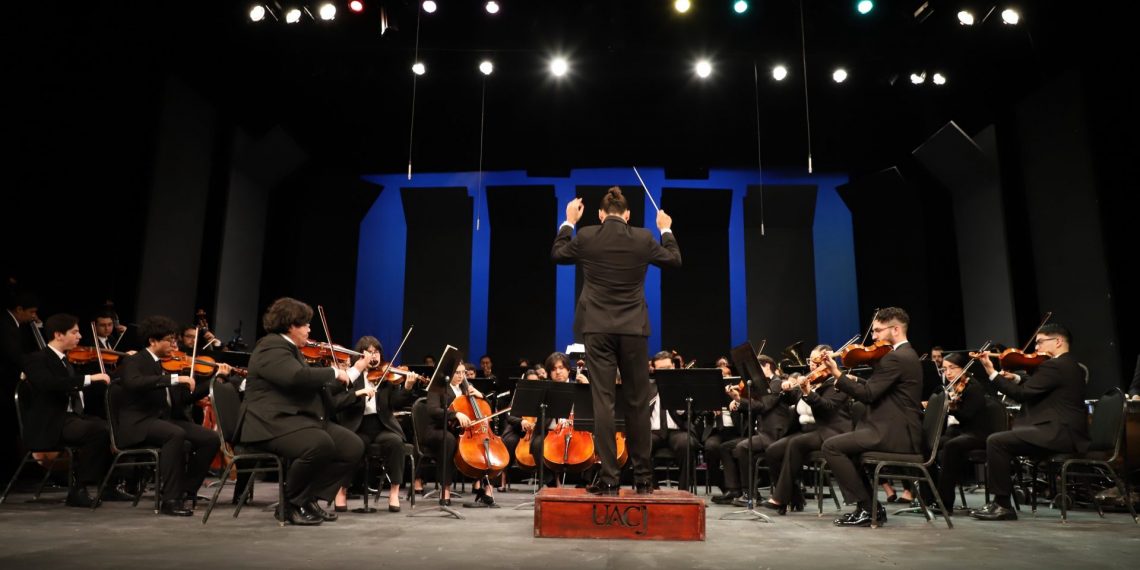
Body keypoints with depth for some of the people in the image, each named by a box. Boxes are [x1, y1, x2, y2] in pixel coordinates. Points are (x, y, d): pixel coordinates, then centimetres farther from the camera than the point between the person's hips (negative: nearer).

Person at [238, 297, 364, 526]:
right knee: (320, 445, -36)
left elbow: (309, 385, 28)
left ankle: (309, 497, 1)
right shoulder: (272, 347, -11)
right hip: (275, 423, -10)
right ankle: (291, 504, -13)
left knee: (353, 446, -6)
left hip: (304, 420, 10)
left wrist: (353, 371, 22)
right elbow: (298, 377, -30)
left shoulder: (291, 349, 21)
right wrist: (334, 372, -16)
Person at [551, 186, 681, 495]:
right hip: (633, 329, 1)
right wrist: (666, 230, 29)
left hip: (598, 329, -1)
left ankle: (609, 478, -2)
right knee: (638, 402, 8)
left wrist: (569, 221, 28)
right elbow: (674, 260, 15)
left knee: (602, 400, 0)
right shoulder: (643, 238, -1)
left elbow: (558, 253, 17)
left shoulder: (585, 236, -2)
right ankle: (643, 477, 14)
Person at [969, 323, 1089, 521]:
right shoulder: (1070, 365, 19)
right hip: (1065, 432, 11)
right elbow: (1033, 386, 25)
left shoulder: (1054, 366, -13)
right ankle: (1001, 502, 14)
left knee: (995, 442, -17)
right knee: (1003, 441, 17)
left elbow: (1022, 394, -16)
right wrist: (1016, 378, 7)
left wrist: (992, 372, -13)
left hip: (1059, 434, -11)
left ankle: (1002, 505, -11)